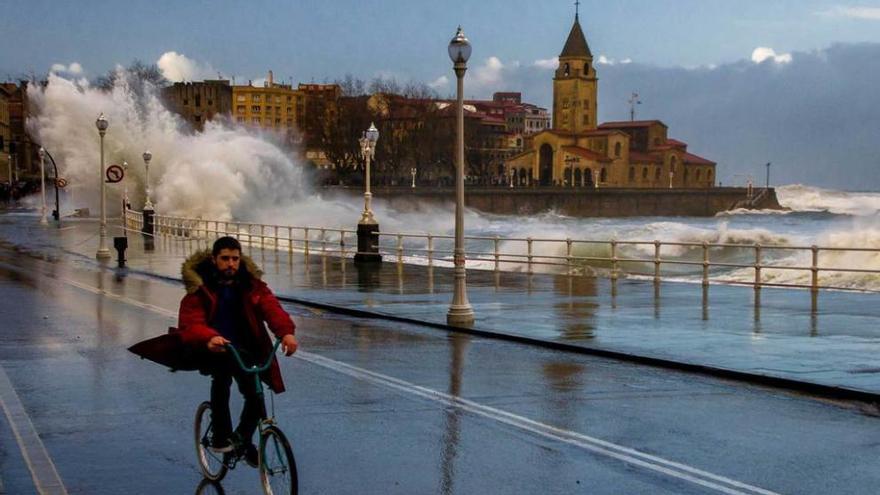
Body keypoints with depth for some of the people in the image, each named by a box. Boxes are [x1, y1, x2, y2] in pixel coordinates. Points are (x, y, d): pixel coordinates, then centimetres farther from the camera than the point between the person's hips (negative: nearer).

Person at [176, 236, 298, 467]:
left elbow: (271, 307, -16)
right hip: (212, 349, -3)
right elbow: (190, 324, -23)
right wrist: (209, 338, -47)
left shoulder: (251, 284, 0)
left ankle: (243, 441, 25)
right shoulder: (200, 287, -9)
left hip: (246, 349, 3)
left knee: (256, 398, -6)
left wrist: (286, 331, -38)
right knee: (222, 373, -34)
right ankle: (221, 437, -22)